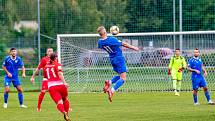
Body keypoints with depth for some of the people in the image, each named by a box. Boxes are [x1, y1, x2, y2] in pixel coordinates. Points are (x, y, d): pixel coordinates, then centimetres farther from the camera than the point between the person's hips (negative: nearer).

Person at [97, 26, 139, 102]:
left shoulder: (100, 42, -4)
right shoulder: (112, 40, -22)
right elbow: (124, 44, -11)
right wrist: (133, 48, 3)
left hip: (112, 59, 7)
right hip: (119, 59, -7)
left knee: (120, 76, 24)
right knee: (123, 78, -6)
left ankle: (109, 82, -1)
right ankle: (111, 91, -23)